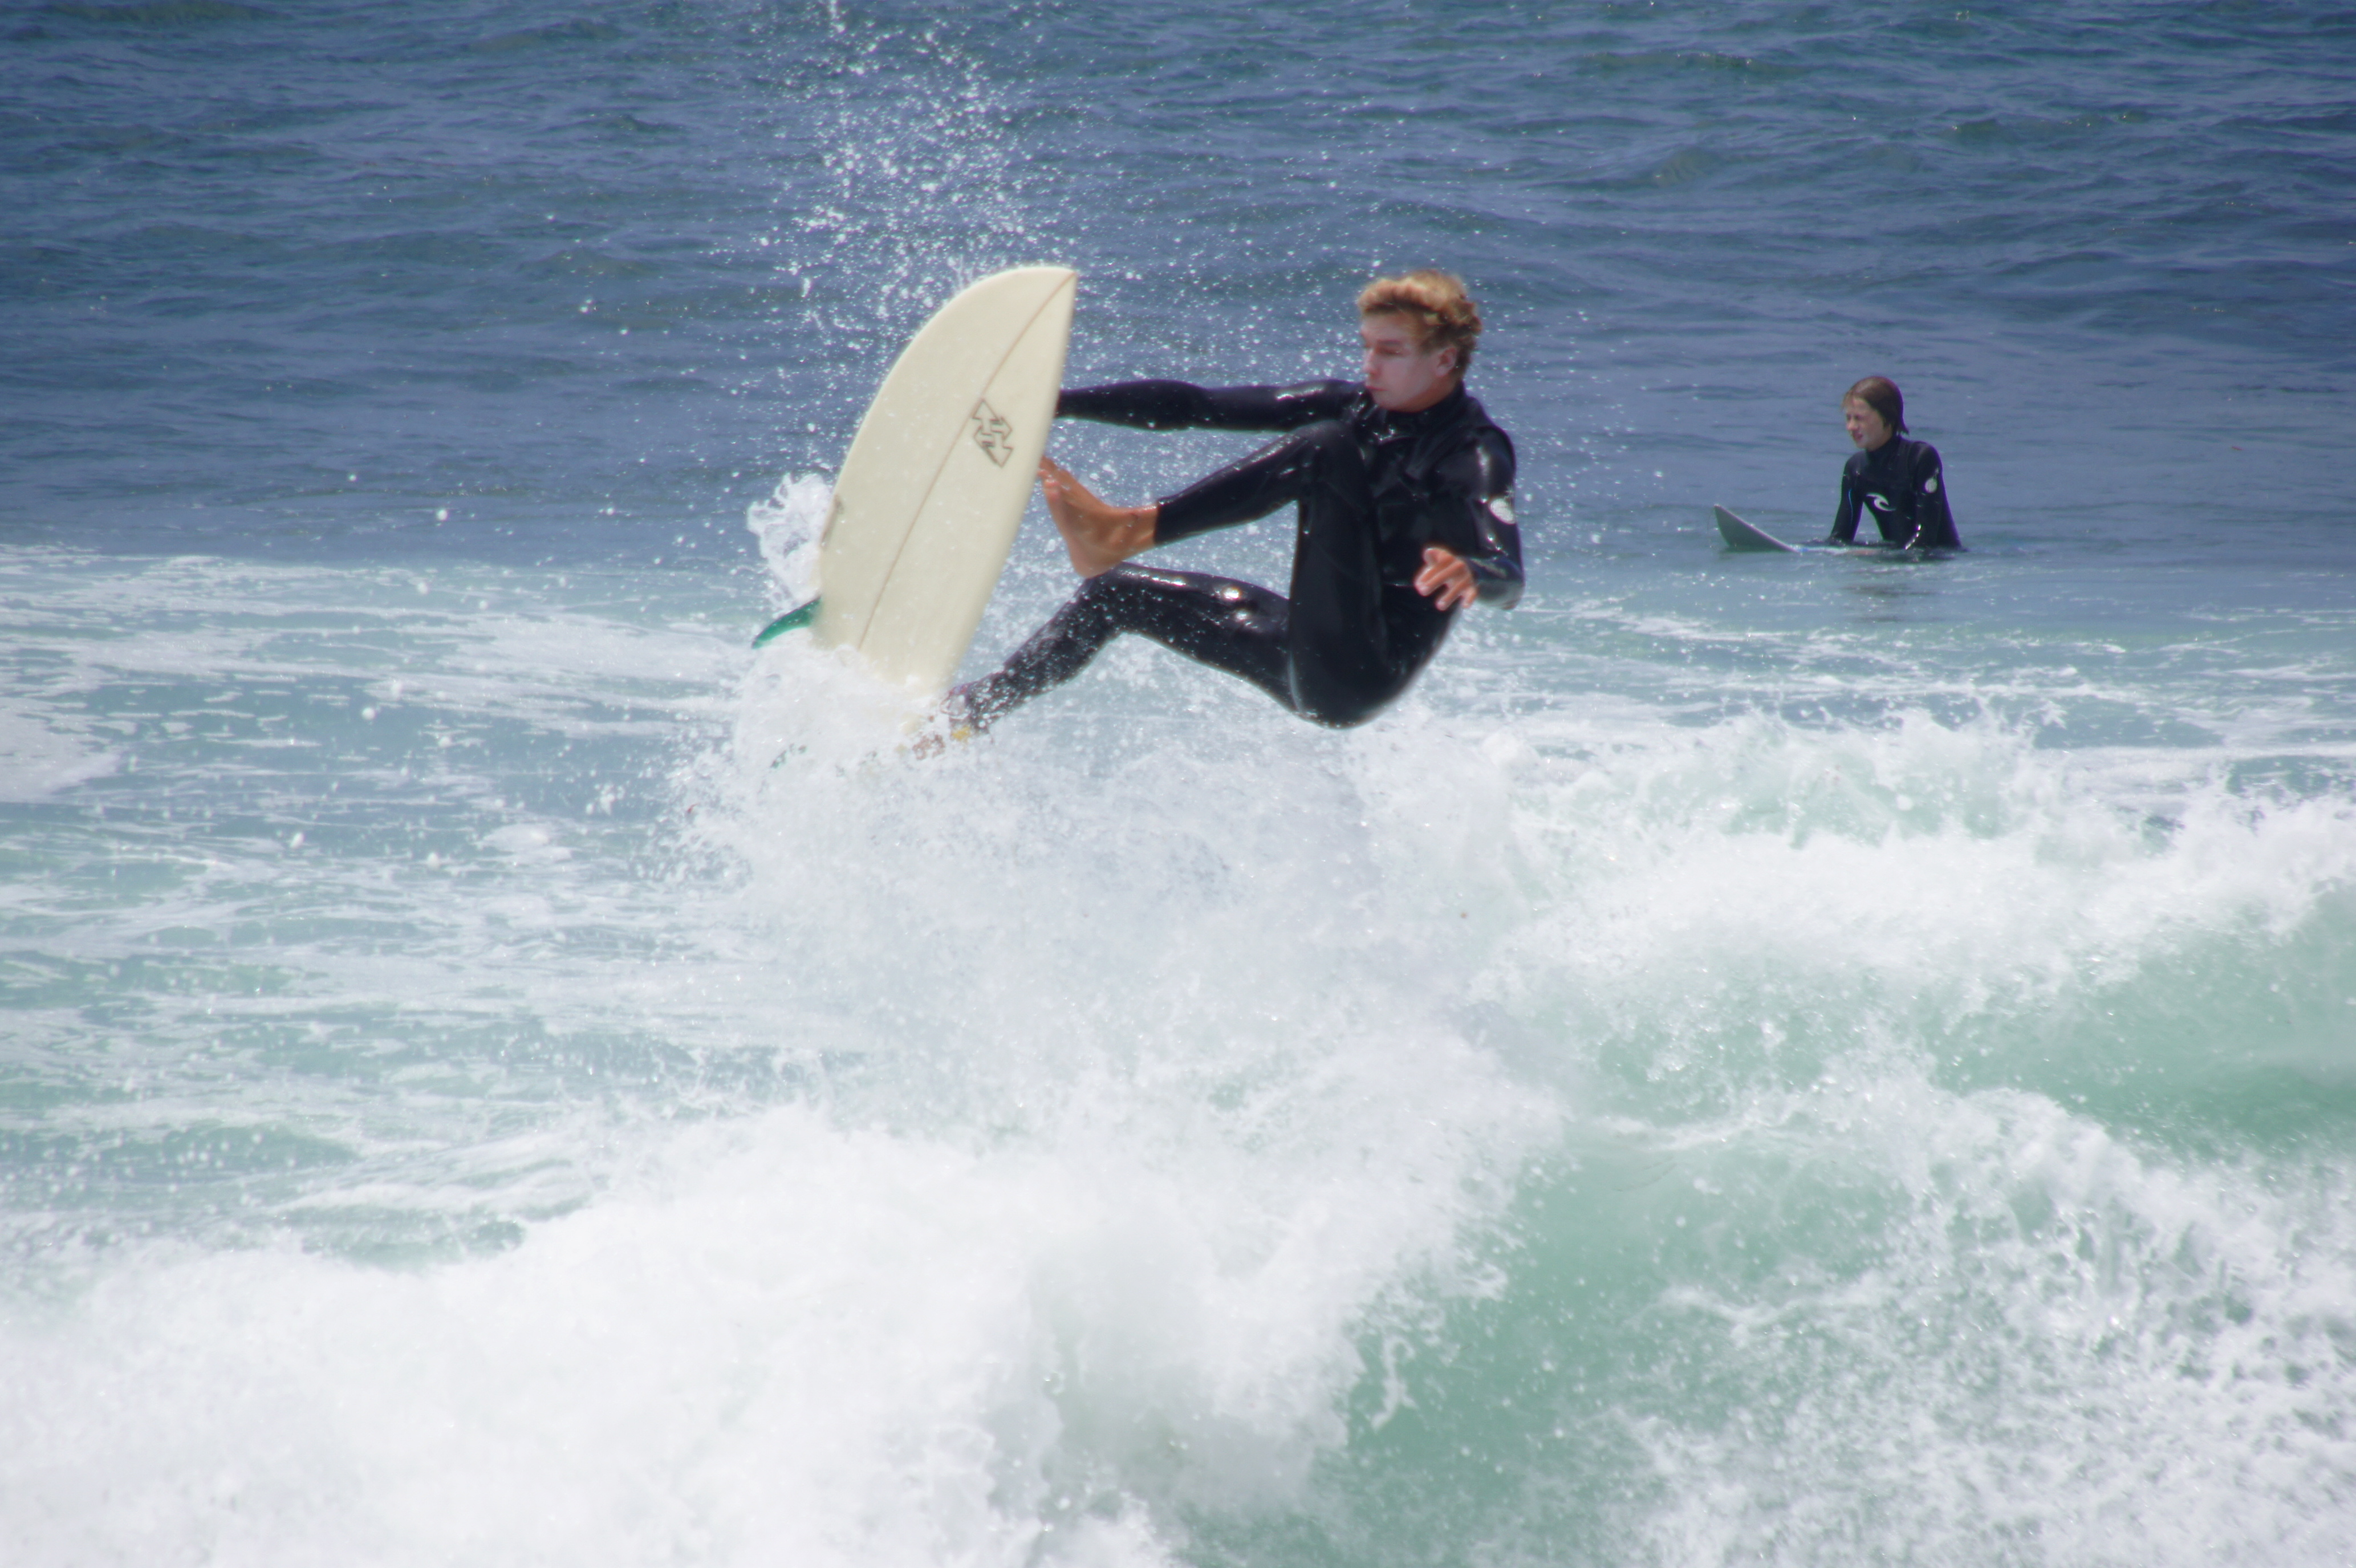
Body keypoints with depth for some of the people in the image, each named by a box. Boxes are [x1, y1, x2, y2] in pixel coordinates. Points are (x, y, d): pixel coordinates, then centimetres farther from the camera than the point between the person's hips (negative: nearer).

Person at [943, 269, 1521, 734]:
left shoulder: (1474, 456, -11)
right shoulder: (1356, 410, 9)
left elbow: (1509, 582, -28)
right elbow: (1201, 406, 5)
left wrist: (1468, 571, -53)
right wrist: (1056, 404, 1)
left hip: (1362, 675, -8)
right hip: (1313, 668, 8)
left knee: (1326, 446, -22)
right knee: (1118, 593, 13)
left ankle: (1133, 529, -24)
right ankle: (965, 713, 16)